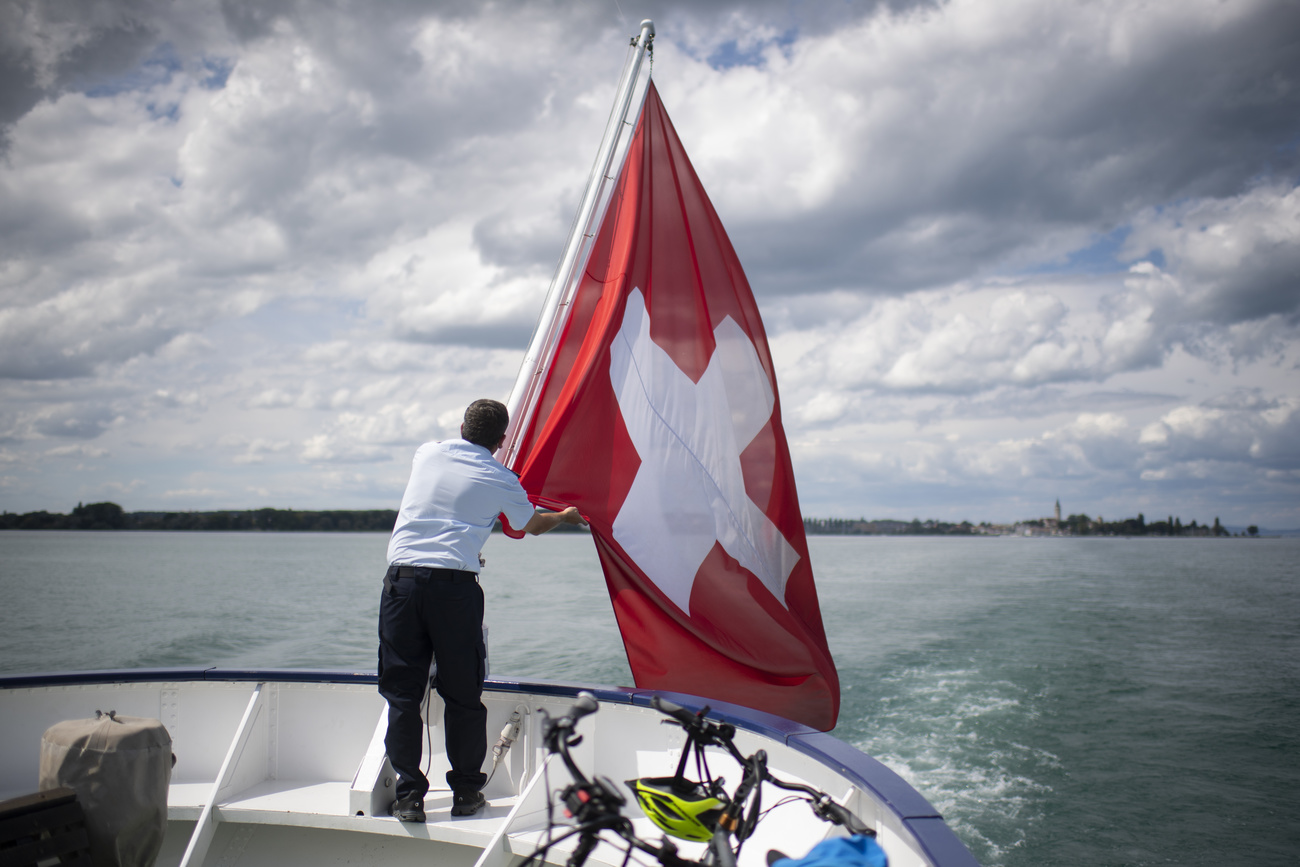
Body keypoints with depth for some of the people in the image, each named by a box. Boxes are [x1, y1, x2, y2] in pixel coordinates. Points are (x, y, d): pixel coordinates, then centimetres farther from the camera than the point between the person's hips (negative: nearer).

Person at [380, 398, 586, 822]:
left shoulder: (427, 453, 14)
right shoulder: (501, 480, 7)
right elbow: (533, 525, 25)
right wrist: (566, 516, 47)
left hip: (402, 576, 2)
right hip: (454, 582, -2)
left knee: (402, 690, 7)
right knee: (463, 693, 9)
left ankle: (408, 795, 8)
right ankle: (466, 793, 18)